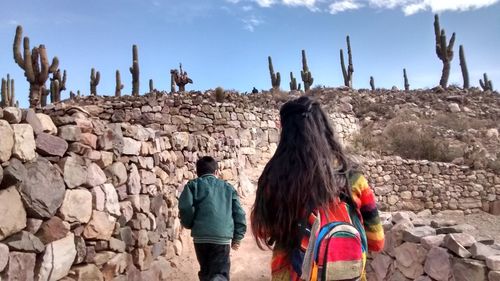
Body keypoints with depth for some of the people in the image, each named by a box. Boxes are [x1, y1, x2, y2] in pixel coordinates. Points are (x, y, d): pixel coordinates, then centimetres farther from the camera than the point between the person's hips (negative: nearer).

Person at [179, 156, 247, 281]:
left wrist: (189, 224, 13)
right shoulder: (228, 187, 17)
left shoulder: (193, 185, 10)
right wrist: (237, 237, 19)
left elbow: (185, 208, -6)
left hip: (201, 236, 0)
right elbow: (239, 213, 12)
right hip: (223, 237, 0)